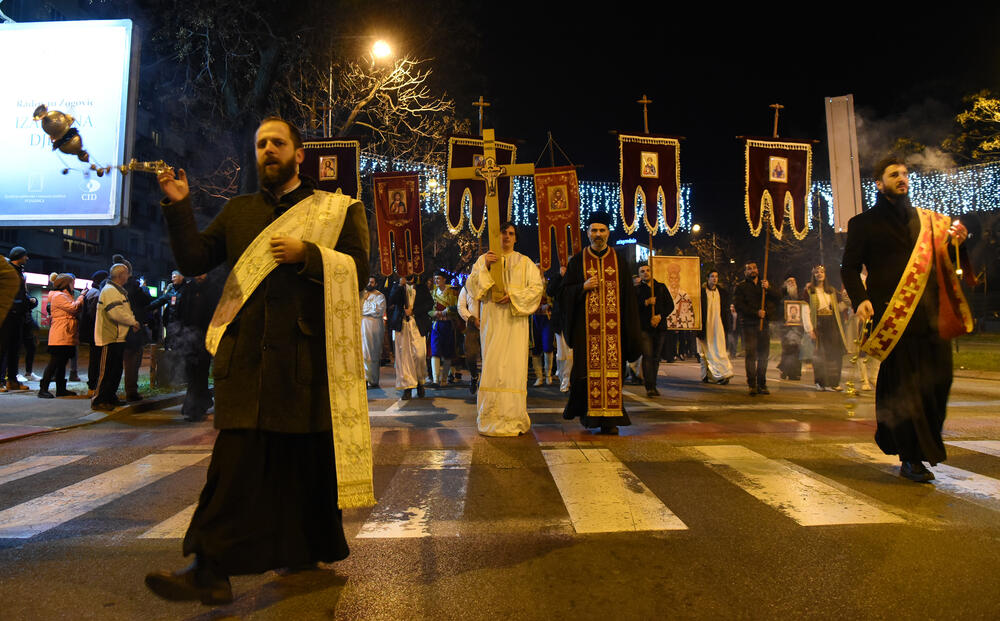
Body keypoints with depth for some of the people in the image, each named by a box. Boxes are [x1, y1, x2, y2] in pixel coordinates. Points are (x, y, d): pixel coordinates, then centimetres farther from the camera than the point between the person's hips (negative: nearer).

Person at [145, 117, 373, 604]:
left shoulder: (337, 209, 11)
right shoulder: (238, 211, 20)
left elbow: (358, 269, 0)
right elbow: (194, 260, 13)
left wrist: (307, 254, -12)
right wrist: (179, 207, 1)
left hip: (307, 353, -2)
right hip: (247, 354, 2)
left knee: (310, 454, 5)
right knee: (237, 455, -4)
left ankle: (307, 548, 22)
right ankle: (212, 571, 2)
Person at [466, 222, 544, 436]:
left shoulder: (525, 262, 13)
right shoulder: (484, 259, 13)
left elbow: (537, 287, 3)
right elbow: (471, 284, 3)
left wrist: (514, 296, -10)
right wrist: (485, 268, -12)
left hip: (515, 321, 0)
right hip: (492, 320, 0)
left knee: (515, 364, -5)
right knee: (492, 363, -5)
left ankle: (513, 416, 0)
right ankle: (491, 416, 1)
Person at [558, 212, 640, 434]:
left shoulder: (618, 260, 10)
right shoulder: (578, 261, 8)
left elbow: (628, 295, 8)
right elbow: (565, 291, 6)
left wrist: (628, 328, 1)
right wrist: (584, 287, -12)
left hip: (613, 324, 1)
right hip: (586, 325, -1)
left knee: (612, 369, -1)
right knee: (588, 370, -1)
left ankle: (609, 420, 4)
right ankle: (587, 413, 15)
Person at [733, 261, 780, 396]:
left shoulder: (765, 284, 19)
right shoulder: (740, 287, 6)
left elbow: (777, 298, 6)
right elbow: (739, 306, -6)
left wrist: (767, 289, -11)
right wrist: (756, 312, -14)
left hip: (764, 324, 4)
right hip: (749, 325, -4)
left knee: (763, 355, 4)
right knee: (751, 355, -8)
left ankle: (762, 384, 10)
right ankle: (752, 385, -6)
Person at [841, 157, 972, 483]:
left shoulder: (928, 220, 21)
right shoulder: (865, 223, 8)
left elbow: (944, 260, 19)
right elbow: (849, 267, 2)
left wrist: (957, 240, -3)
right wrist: (860, 299, -15)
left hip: (931, 315, 5)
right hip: (892, 315, -4)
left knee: (937, 380, 3)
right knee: (903, 385, -5)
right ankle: (911, 459, 4)